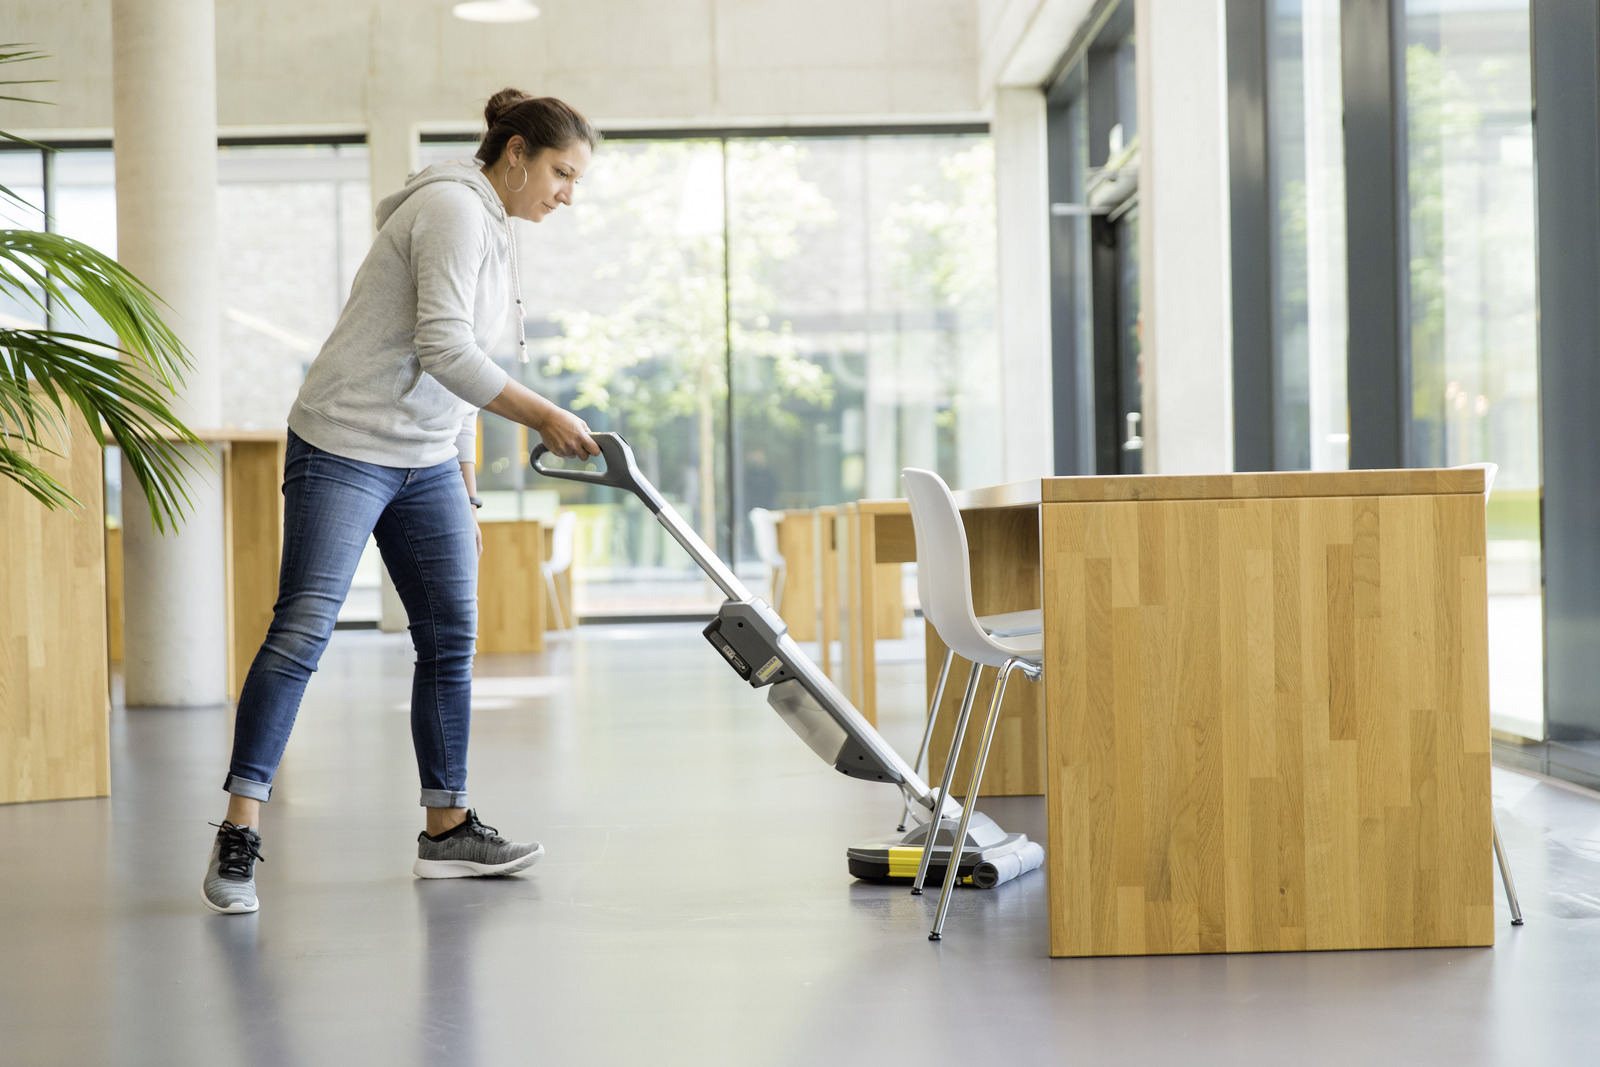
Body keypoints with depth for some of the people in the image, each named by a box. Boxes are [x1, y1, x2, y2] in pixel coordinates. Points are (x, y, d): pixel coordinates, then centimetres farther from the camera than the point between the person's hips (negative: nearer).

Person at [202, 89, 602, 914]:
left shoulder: (488, 230, 17)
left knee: (451, 637, 6)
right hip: (345, 447, -10)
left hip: (426, 460, 10)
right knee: (302, 630, -12)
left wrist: (465, 495, 22)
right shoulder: (453, 211, -14)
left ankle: (447, 829, 14)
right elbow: (443, 350, -24)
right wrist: (546, 417, -23)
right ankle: (239, 832, -10)